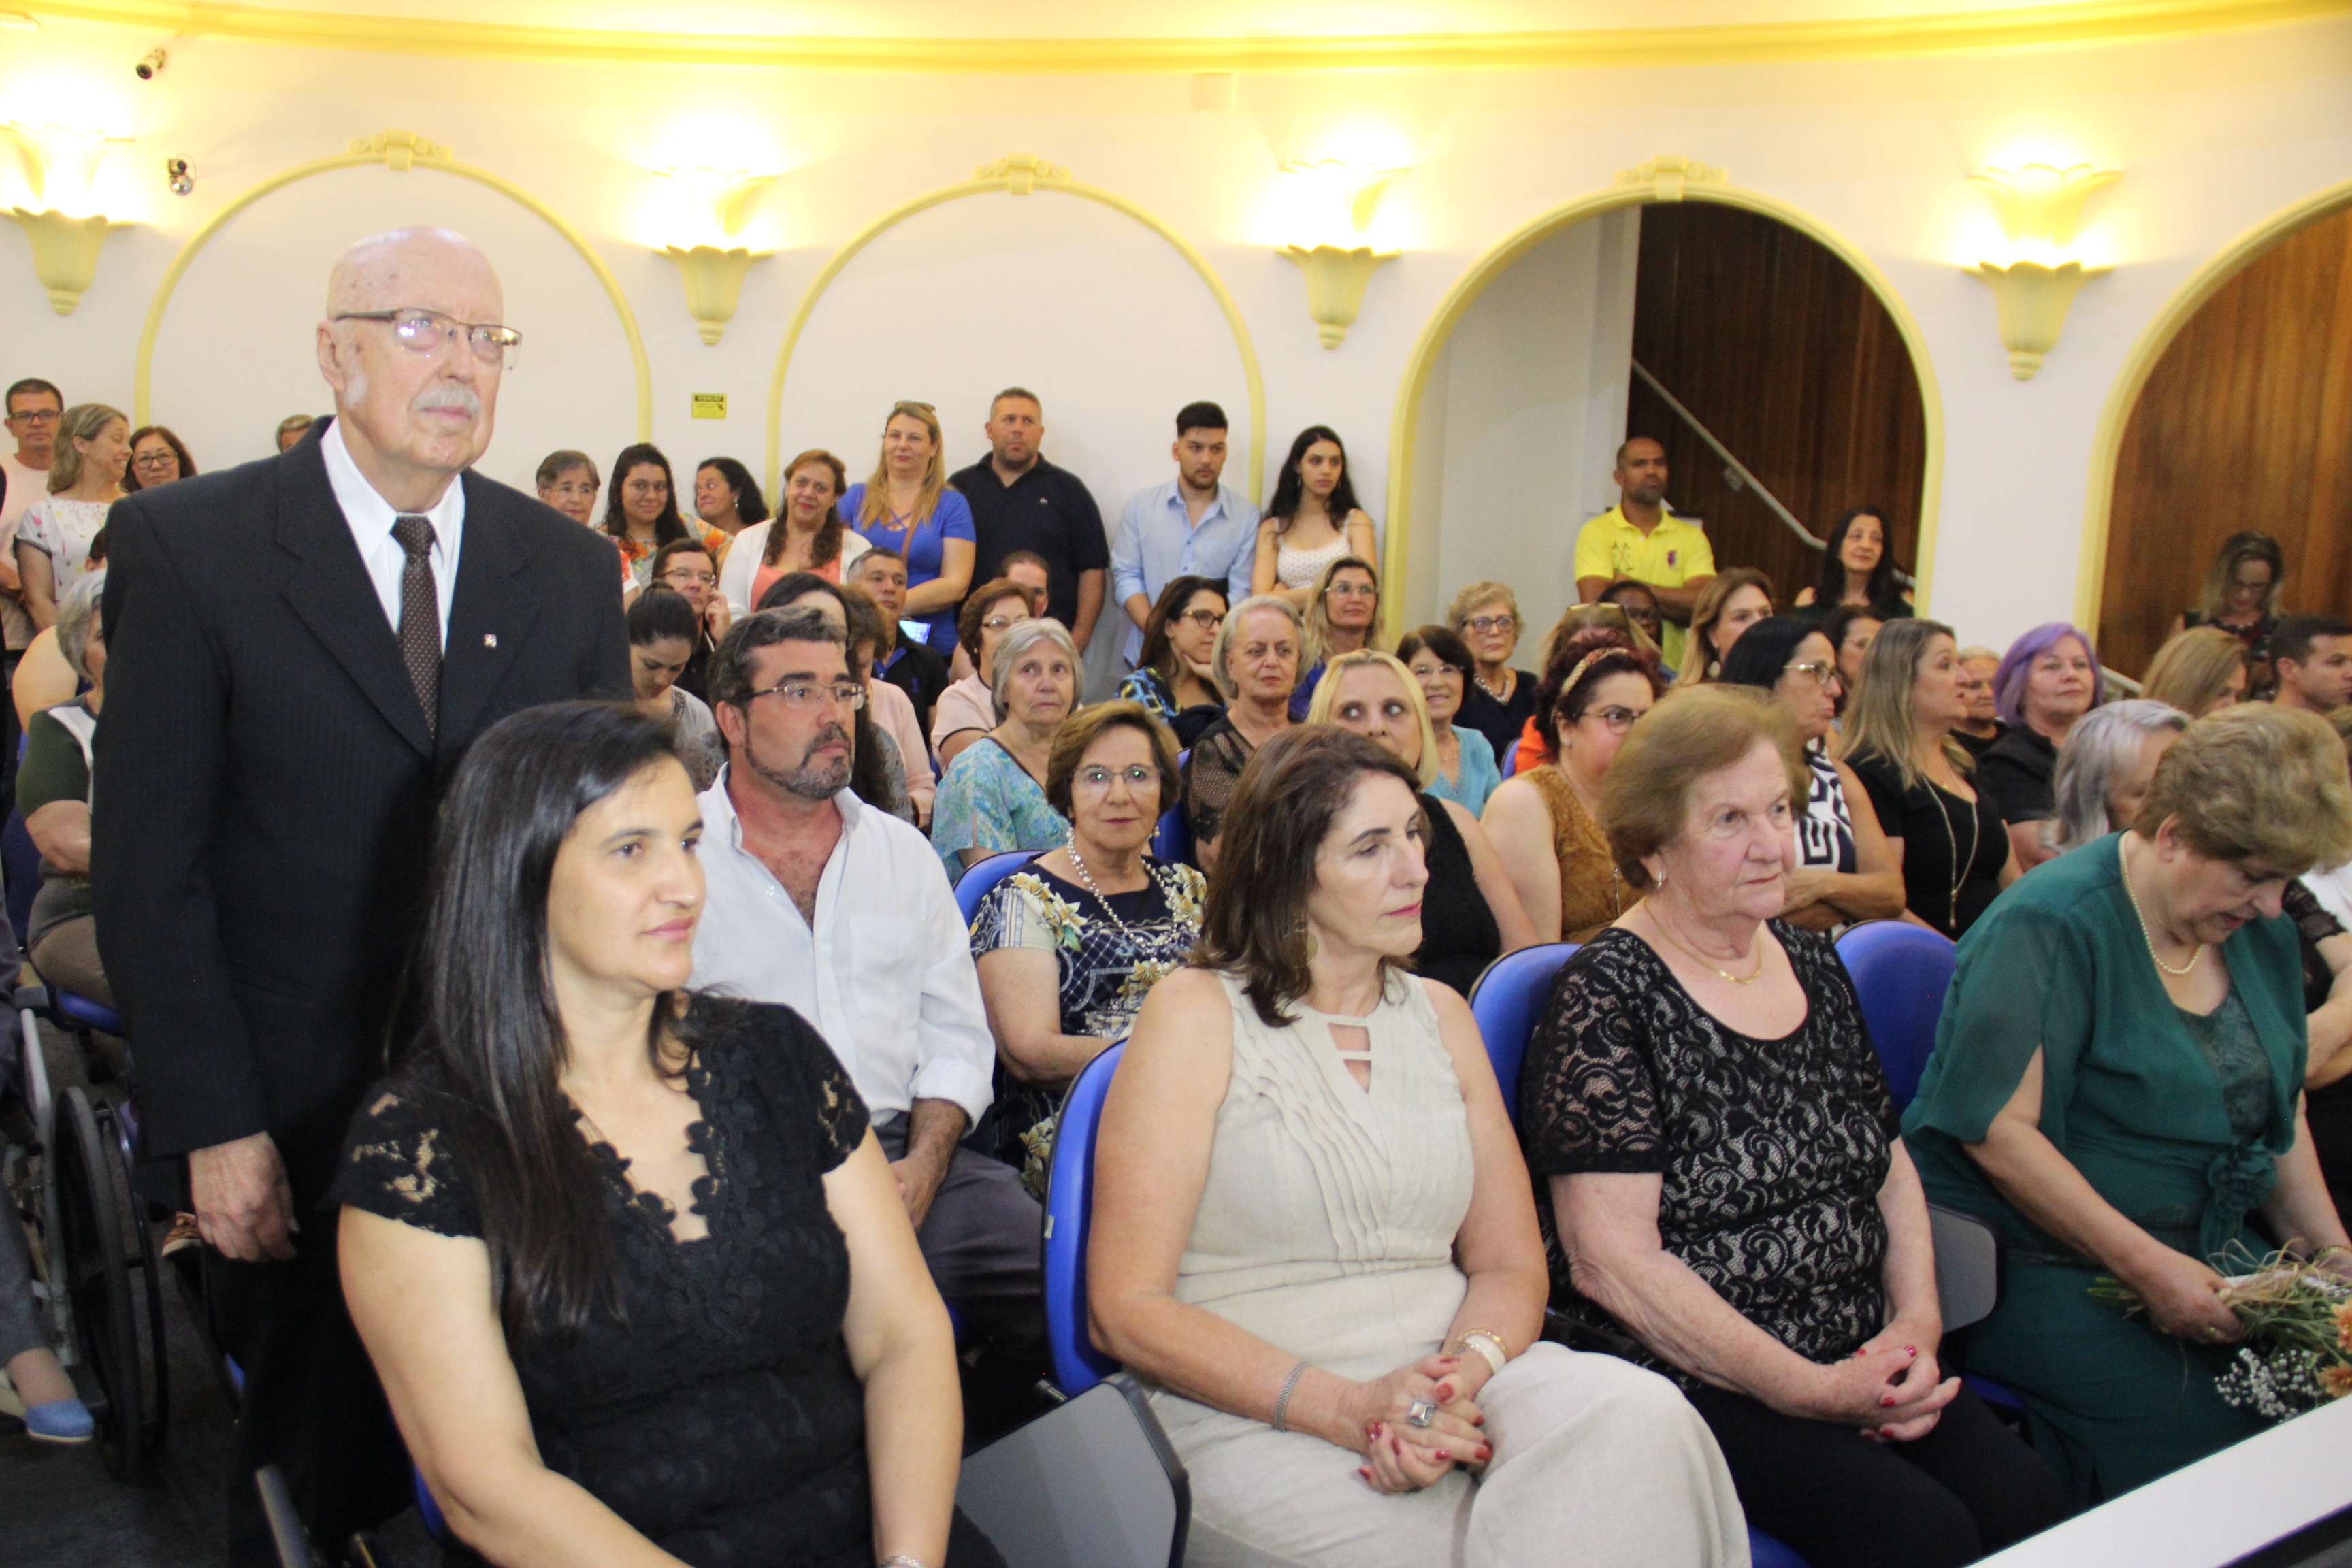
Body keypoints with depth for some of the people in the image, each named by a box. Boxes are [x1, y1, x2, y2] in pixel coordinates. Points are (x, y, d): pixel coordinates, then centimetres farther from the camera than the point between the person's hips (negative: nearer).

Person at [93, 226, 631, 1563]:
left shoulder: (573, 569, 4)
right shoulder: (189, 545, -6)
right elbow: (147, 860, -7)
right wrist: (214, 1122, -10)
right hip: (294, 1115, -2)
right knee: (315, 1459, 14)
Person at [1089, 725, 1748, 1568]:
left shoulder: (1439, 1014, 14)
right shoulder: (1197, 1014, -2)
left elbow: (1511, 1265, 12)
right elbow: (1127, 1308, -7)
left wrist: (1464, 1372, -12)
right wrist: (1350, 1407, -19)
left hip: (1450, 1393, 6)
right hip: (1255, 1423, -6)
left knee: (1642, 1415, -25)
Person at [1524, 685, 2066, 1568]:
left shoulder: (1810, 964, 12)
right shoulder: (1607, 997, -11)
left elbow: (1890, 1163, 19)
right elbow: (1610, 1262, -17)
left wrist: (1918, 1320, 1)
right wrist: (1808, 1389, -16)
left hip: (1857, 1363, 7)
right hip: (1684, 1385, -6)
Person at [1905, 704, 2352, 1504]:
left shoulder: (2259, 934, 11)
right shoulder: (2052, 925, -15)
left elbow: (2279, 1115, 21)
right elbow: (1996, 1129, -21)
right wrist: (2147, 1266, -22)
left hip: (2206, 1260, 8)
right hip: (2039, 1267, -7)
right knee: (2204, 1439, -24)